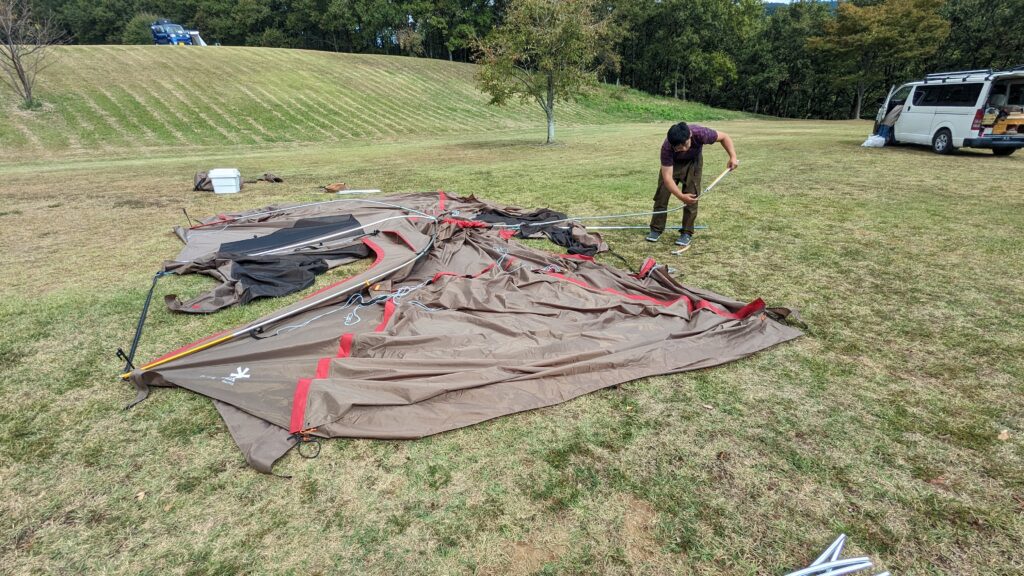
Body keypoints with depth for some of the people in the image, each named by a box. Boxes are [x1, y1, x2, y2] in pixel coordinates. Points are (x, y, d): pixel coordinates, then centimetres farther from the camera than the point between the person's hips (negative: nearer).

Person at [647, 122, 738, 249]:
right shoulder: (667, 148, -40)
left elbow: (724, 137, -19)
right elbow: (667, 176, -41)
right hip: (672, 162, 0)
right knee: (662, 194, -6)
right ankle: (656, 229, 7)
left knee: (692, 197, -9)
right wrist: (680, 196, -50)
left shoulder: (700, 133, -38)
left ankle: (687, 233, 0)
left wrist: (733, 156, -30)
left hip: (693, 162, 1)